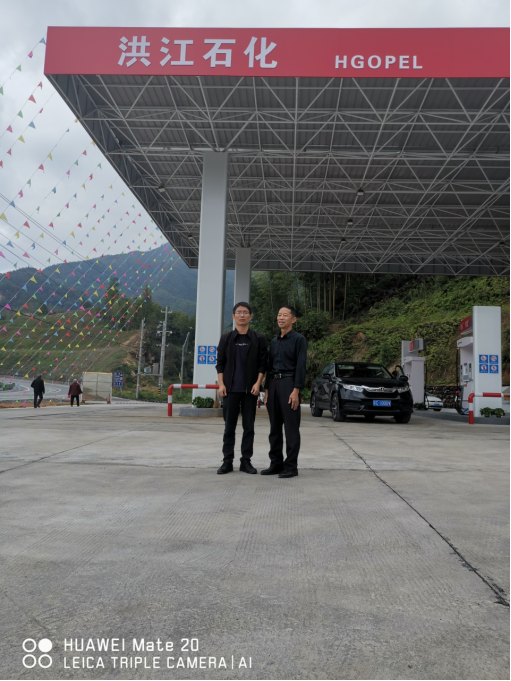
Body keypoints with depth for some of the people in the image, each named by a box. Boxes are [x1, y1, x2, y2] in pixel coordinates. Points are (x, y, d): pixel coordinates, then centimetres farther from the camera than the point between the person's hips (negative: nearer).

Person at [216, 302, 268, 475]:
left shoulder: (259, 339, 5)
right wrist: (221, 384, -3)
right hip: (231, 389, 0)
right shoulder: (226, 338, 8)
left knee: (249, 427, 4)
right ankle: (227, 461, 11)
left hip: (250, 389, 0)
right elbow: (220, 363, 7)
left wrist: (257, 383, -7)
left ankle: (246, 461, 13)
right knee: (229, 426, 4)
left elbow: (263, 363, 3)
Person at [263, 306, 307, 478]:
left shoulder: (298, 339, -2)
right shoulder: (274, 341, 17)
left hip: (289, 383, -6)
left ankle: (291, 466, 3)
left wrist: (296, 391, -16)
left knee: (291, 428, -3)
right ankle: (276, 463, 17)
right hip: (273, 383, 7)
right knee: (274, 427, 9)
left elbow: (301, 366, -9)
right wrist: (267, 390, 11)